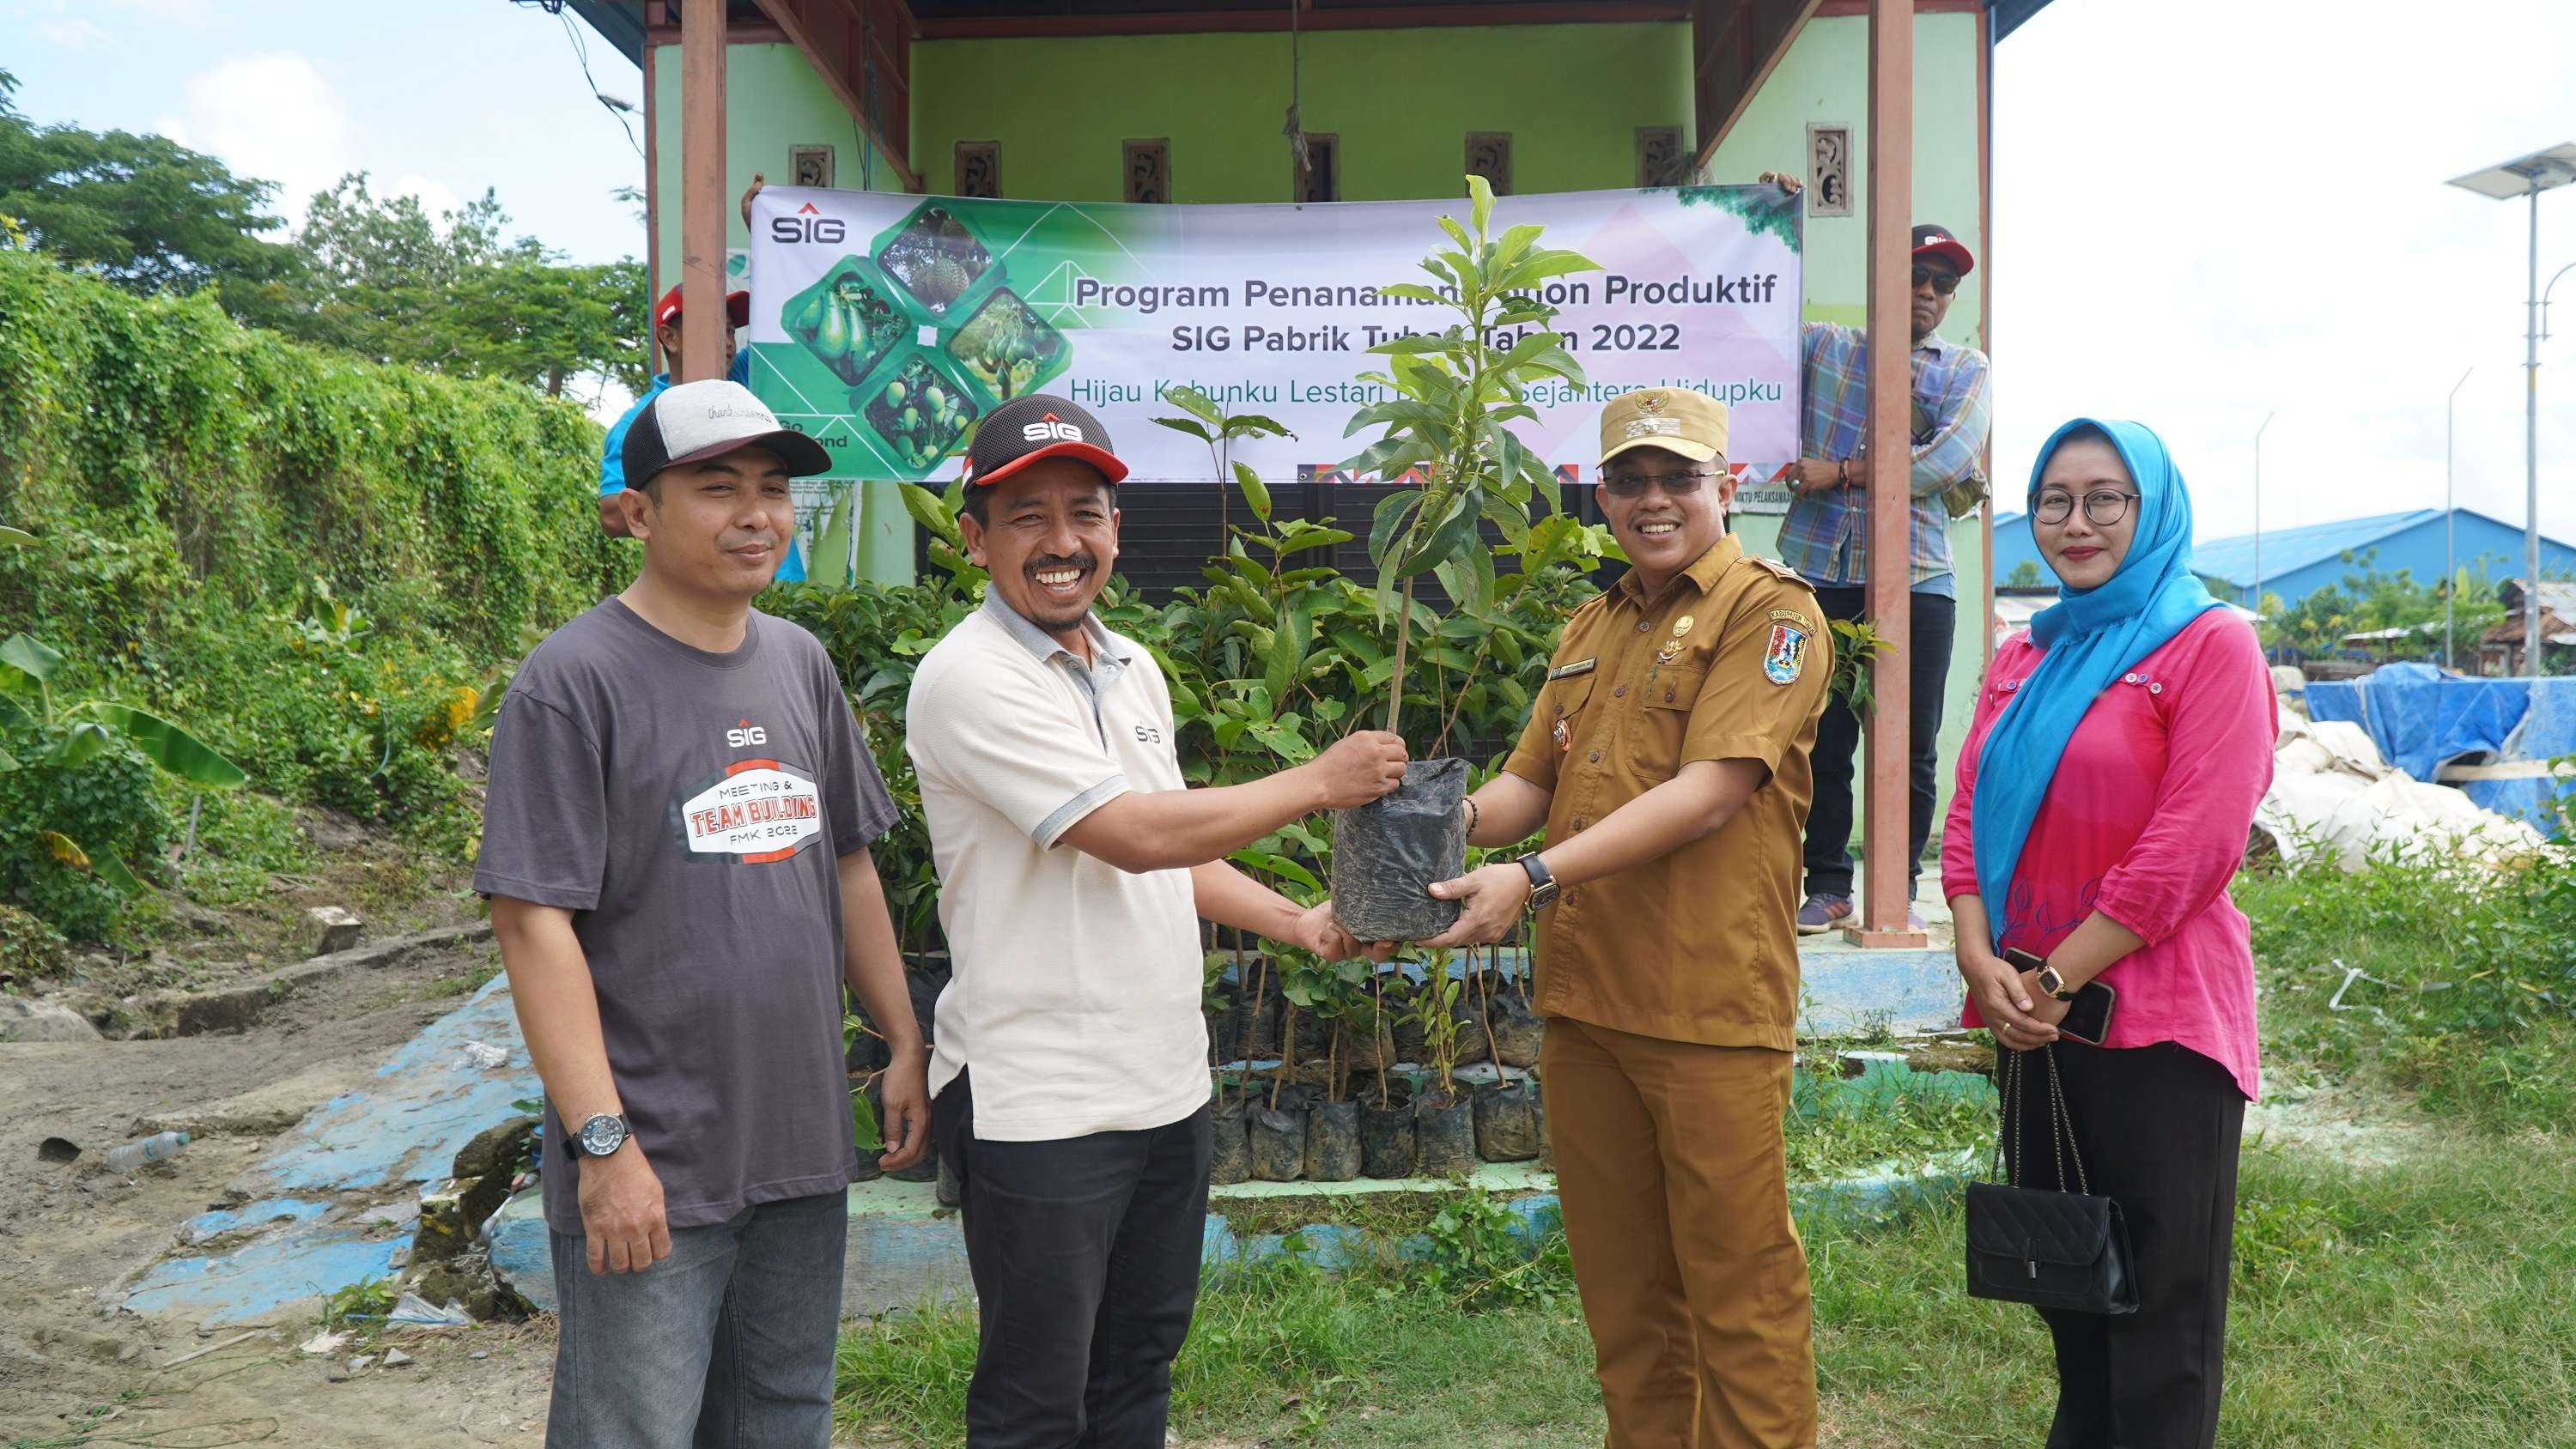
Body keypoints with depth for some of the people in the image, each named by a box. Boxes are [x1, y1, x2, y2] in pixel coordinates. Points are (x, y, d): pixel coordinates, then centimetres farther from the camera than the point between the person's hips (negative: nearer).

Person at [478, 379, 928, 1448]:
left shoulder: (798, 662, 10)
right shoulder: (576, 679, -11)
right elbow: (536, 921, -15)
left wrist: (907, 1045, 13)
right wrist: (603, 1142, -19)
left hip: (803, 1154, 7)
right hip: (651, 1171, -6)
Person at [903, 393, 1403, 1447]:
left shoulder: (1134, 671, 11)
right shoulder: (968, 679, -16)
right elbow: (1133, 837, -22)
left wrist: (1302, 926, 10)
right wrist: (1322, 782, -14)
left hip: (1168, 1082, 8)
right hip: (1039, 1102, -8)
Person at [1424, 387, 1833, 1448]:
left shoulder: (1770, 612, -6)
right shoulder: (1591, 631, 17)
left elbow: (1710, 791, -18)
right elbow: (1532, 780, 16)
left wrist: (1535, 878, -25)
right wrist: (1459, 818, -8)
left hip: (1709, 1012, -7)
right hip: (1584, 1002, 7)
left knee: (1736, 1289, 3)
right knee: (1620, 1288, 16)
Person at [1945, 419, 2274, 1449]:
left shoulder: (2209, 643, -7)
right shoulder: (2022, 659, 13)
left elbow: (2192, 844, -15)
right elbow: (1971, 818, 8)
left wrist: (2059, 978, -15)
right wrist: (1983, 962, -9)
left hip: (2157, 1015, -6)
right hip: (2034, 1016, 6)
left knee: (2160, 1305, 4)